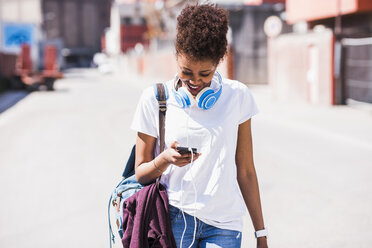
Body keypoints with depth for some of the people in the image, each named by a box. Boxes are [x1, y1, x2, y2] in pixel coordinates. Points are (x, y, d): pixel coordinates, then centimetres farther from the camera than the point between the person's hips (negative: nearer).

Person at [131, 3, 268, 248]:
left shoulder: (237, 96, 4)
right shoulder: (155, 99, 2)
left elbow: (245, 171, 9)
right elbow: (140, 172, 6)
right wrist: (165, 160, -15)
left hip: (224, 223, 1)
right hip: (173, 217, 0)